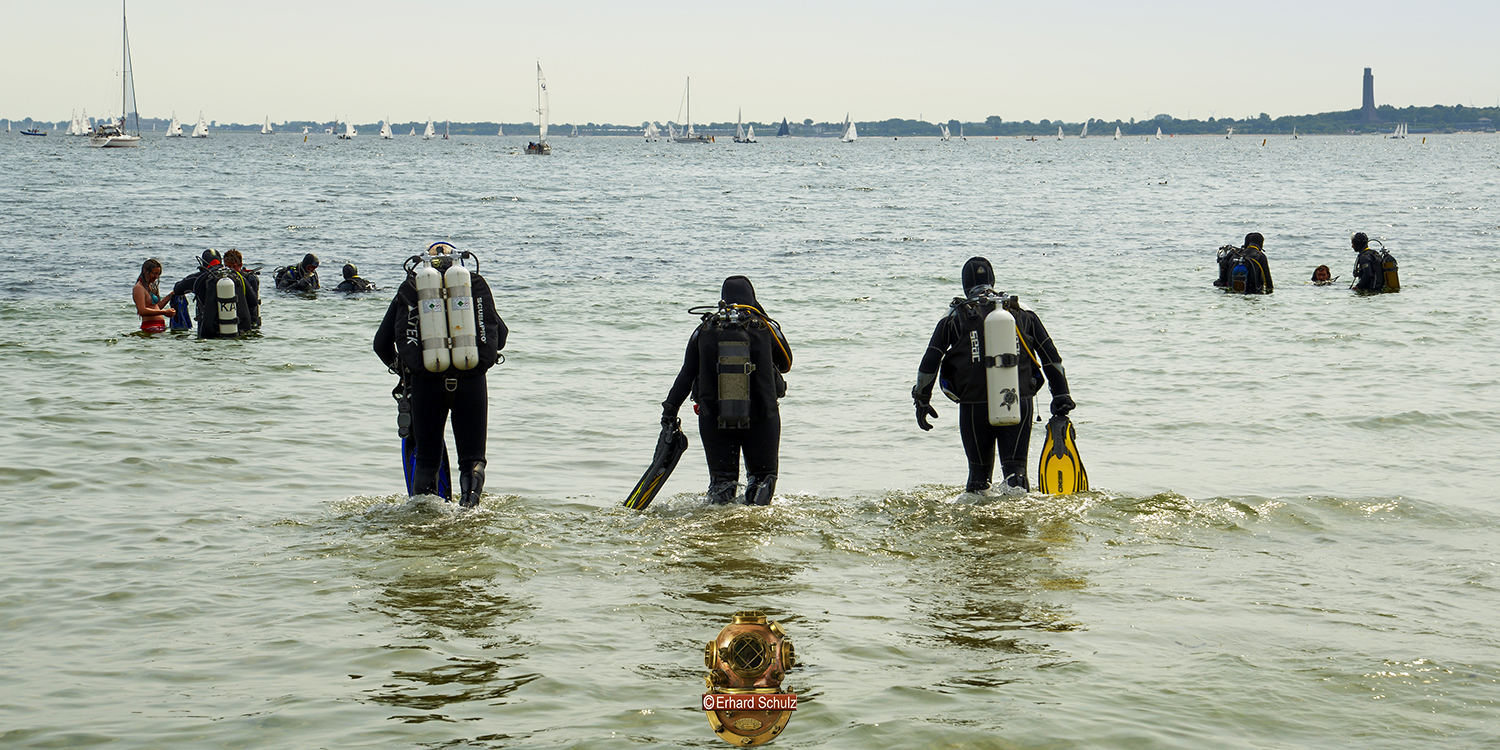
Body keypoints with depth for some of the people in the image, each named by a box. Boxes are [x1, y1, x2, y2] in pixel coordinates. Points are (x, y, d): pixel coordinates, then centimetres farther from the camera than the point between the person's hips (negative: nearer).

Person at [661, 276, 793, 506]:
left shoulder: (704, 330, 4)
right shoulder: (767, 327, 1)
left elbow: (686, 376, 4)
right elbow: (786, 364, 18)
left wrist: (670, 410, 12)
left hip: (714, 418, 1)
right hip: (761, 416, -1)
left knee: (722, 478, 14)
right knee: (762, 476, 14)